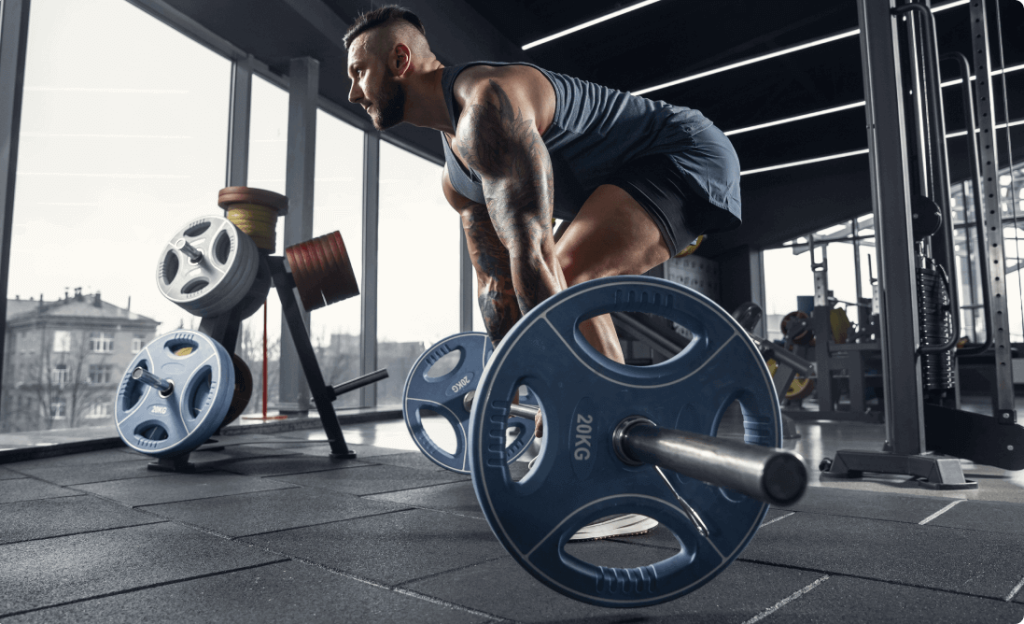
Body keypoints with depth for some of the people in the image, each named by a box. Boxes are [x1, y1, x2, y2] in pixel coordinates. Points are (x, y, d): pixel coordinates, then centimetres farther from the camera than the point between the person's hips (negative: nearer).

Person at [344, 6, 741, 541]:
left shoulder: (485, 103, -24)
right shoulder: (455, 176, 8)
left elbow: (530, 249, -35)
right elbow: (496, 277, 12)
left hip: (686, 158, -10)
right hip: (644, 175, 10)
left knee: (568, 277, -28)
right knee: (540, 301, 11)